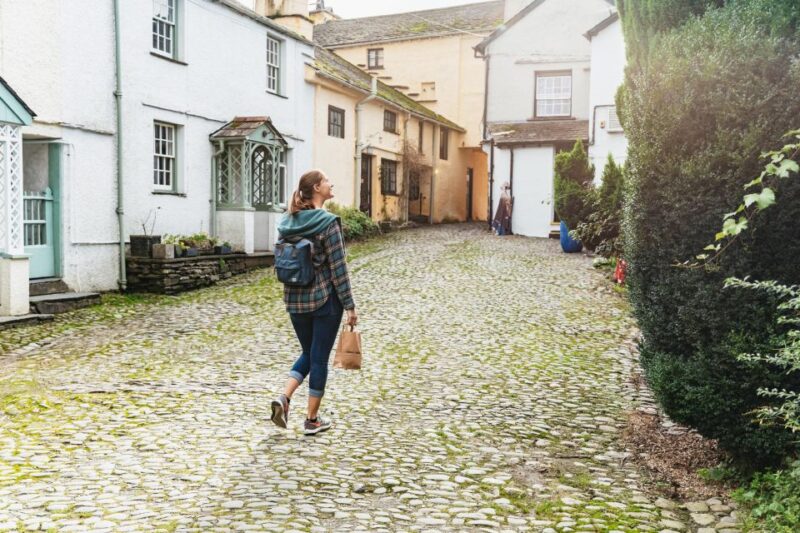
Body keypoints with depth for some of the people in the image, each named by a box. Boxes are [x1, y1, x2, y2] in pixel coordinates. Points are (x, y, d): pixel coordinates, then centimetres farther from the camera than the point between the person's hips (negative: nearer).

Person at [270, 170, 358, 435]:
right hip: (325, 299, -6)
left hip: (295, 299, 6)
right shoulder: (328, 222, -15)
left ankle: (284, 398, 3)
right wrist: (350, 305, -9)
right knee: (319, 358, 6)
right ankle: (312, 419, 14)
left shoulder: (287, 222, 5)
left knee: (308, 353, 21)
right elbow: (338, 268, -15)